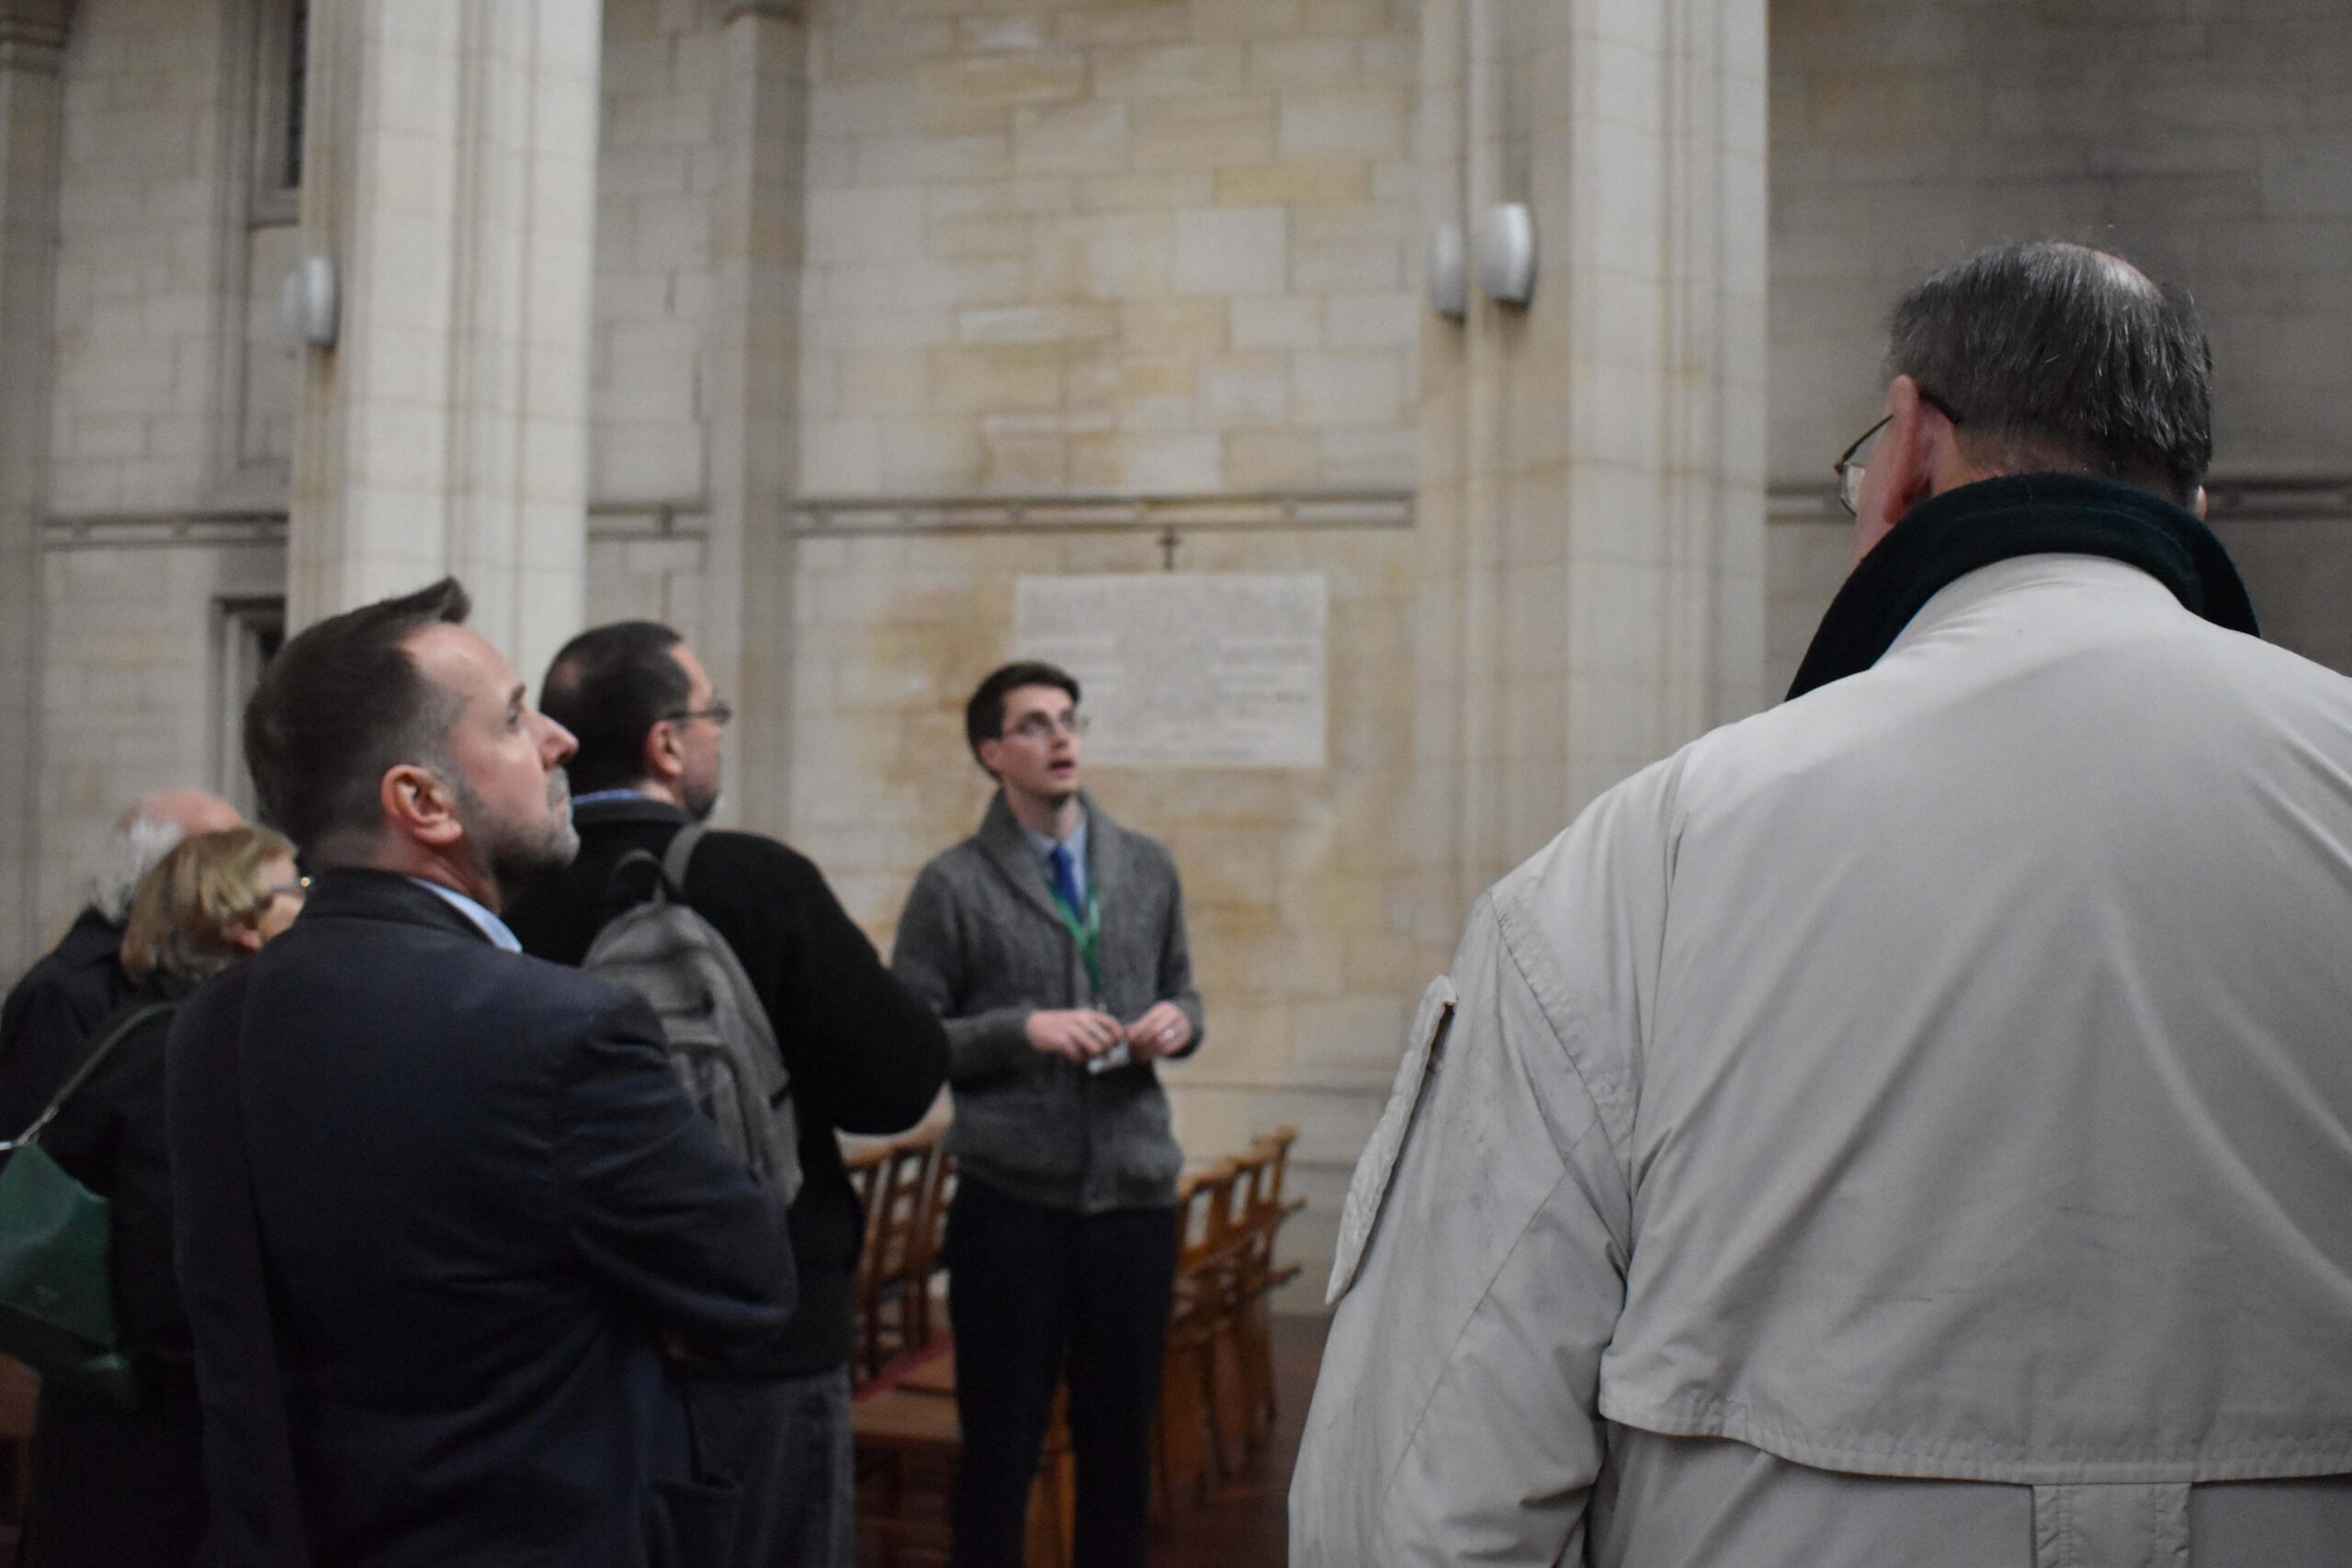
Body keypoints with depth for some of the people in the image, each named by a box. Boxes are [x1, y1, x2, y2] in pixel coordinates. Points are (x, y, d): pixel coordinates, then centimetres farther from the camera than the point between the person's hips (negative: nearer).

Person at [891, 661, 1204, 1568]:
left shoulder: (1147, 869, 9)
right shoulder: (953, 886, -3)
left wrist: (1180, 1021, -4)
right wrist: (1024, 1029, -18)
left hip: (1135, 1193, 4)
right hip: (1010, 1197, -4)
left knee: (1121, 1436, 13)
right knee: (1001, 1441, 7)